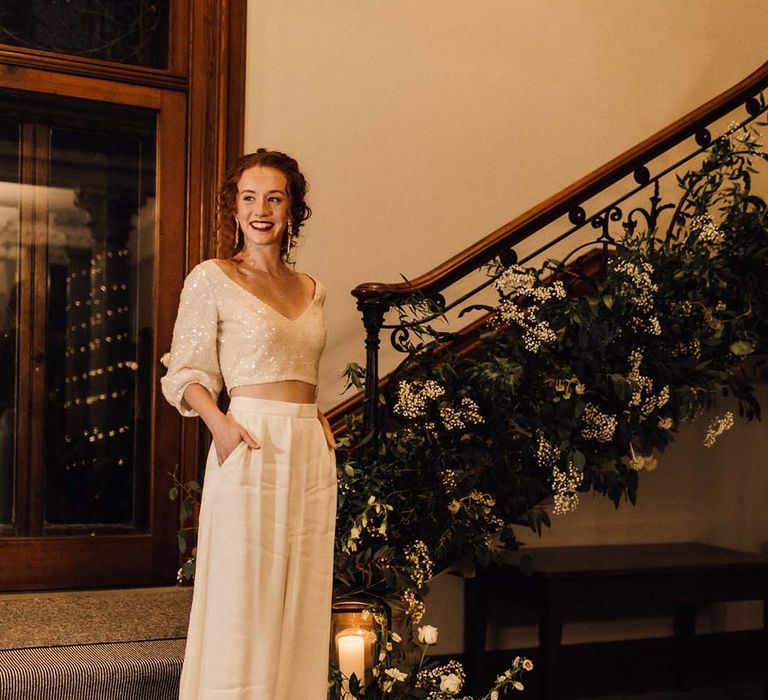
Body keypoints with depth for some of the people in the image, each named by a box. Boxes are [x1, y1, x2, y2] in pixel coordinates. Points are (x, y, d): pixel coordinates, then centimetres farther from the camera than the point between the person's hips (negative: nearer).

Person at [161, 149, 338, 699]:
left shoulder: (310, 289, 14)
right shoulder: (211, 279, -1)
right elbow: (188, 371, -2)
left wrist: (317, 418, 7)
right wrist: (219, 422, -19)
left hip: (311, 452, 5)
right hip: (251, 445, -5)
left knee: (300, 599, 10)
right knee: (242, 598, -1)